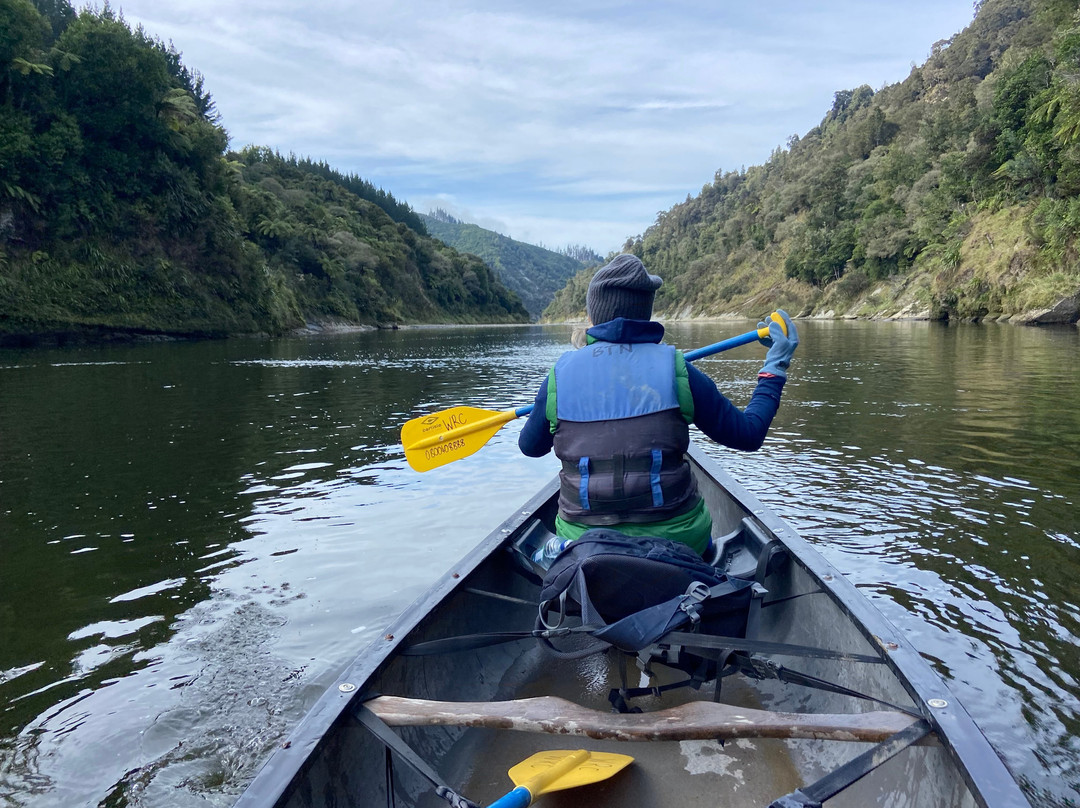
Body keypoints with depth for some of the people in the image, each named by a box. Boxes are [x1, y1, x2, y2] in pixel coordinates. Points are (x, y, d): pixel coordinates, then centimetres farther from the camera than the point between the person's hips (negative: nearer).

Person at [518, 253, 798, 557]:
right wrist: (775, 368, 12)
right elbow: (748, 434, -2)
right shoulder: (675, 369, -8)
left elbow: (530, 446, 10)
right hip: (676, 540, 1)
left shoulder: (559, 374, -6)